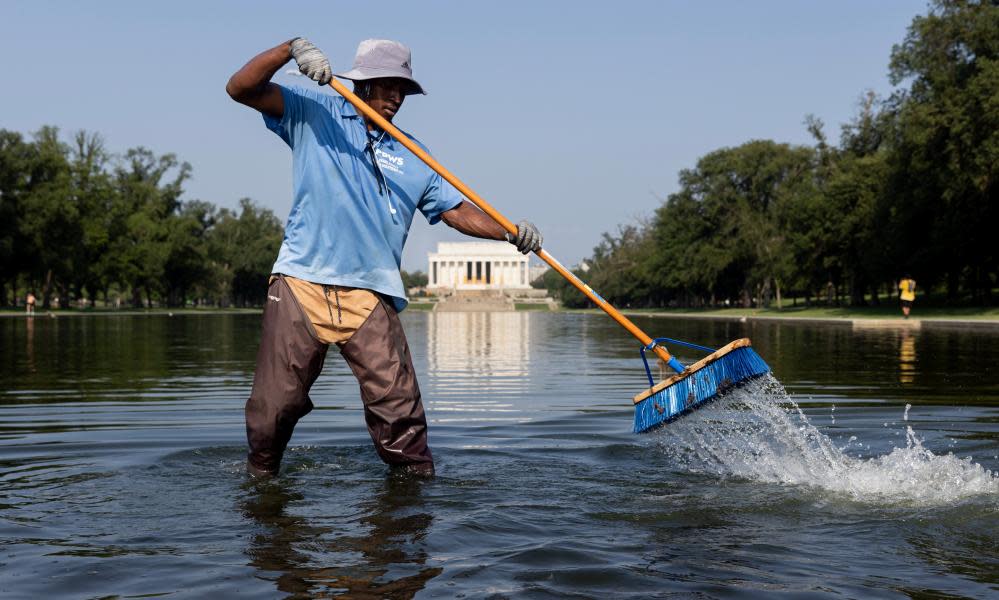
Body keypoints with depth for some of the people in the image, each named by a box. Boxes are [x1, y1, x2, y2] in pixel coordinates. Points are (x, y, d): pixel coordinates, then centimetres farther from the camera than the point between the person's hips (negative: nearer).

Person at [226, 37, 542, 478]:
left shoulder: (411, 156, 16)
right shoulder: (314, 113, 9)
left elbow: (456, 210, 11)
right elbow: (241, 89, 1)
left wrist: (510, 233, -6)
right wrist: (291, 49, -15)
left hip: (369, 296, 2)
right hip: (300, 285, -1)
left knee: (398, 407, -7)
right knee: (274, 404, 3)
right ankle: (260, 477, 26)